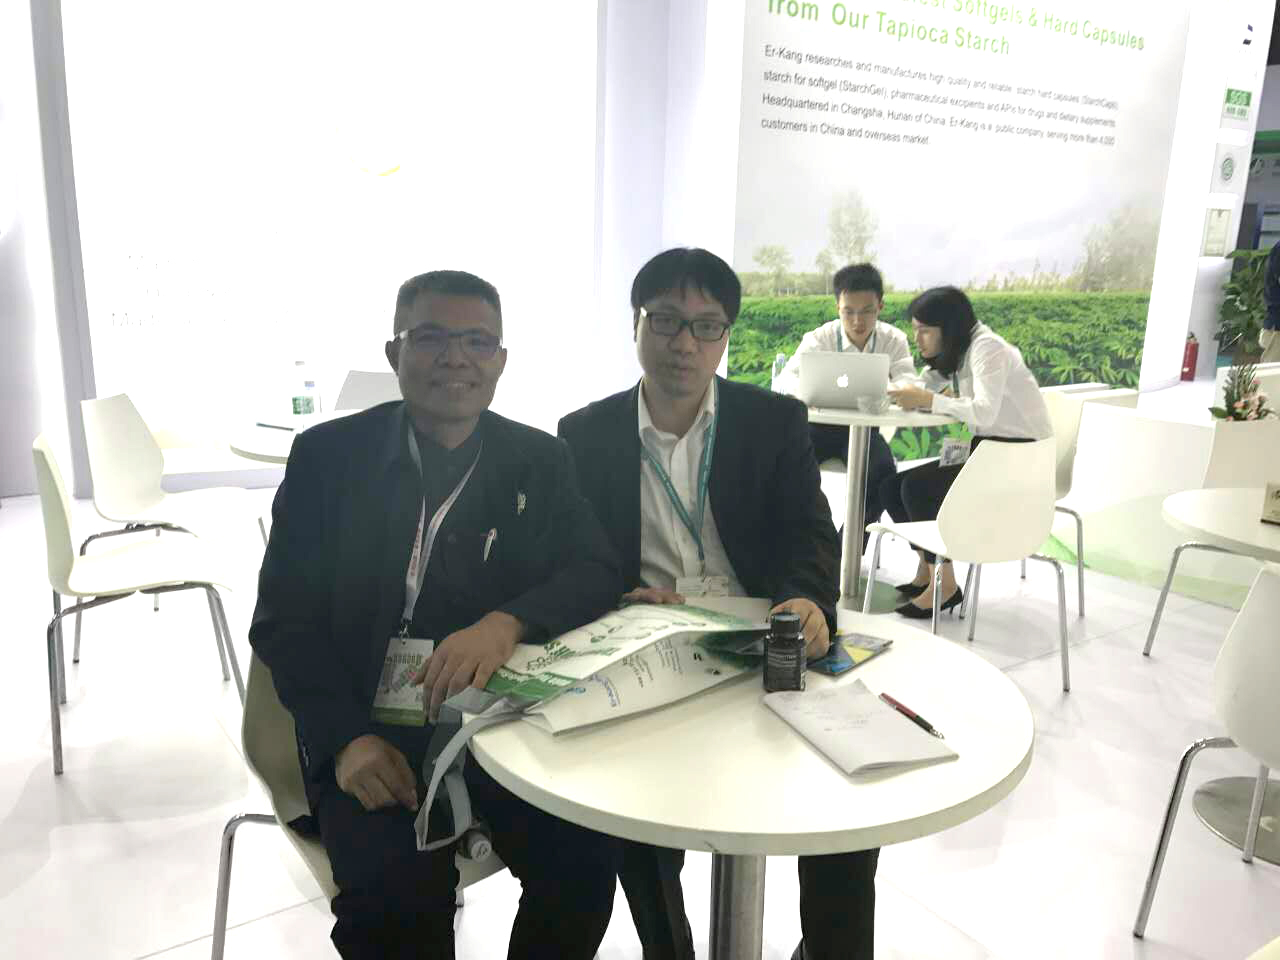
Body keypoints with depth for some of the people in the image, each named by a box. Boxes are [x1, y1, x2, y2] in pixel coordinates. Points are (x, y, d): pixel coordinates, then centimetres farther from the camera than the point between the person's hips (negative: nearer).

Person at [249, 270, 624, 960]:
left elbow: (599, 573, -2)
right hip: (369, 728, -1)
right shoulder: (328, 455, 1)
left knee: (588, 853, -19)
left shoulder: (540, 461, 6)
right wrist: (348, 737, -17)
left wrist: (507, 623, -24)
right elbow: (283, 619, -1)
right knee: (396, 886, -25)